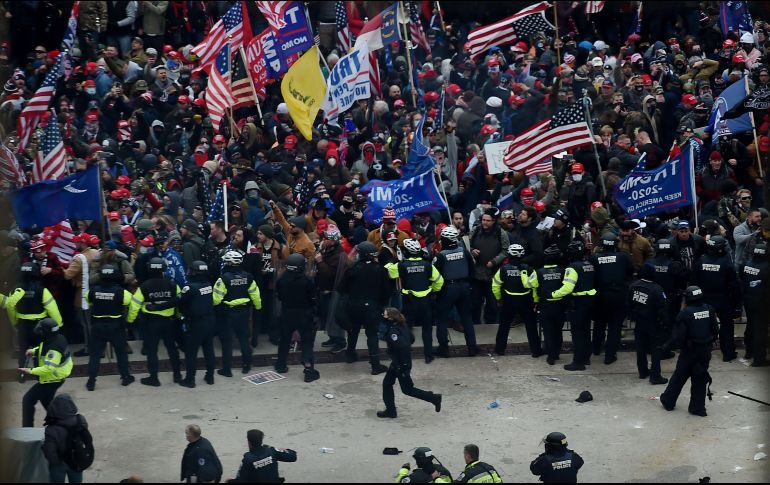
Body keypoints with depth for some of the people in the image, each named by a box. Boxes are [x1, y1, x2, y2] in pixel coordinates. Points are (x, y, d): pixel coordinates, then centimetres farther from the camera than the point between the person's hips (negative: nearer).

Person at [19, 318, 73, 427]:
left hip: (51, 380, -10)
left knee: (28, 400, 0)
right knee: (46, 401, 30)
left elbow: (49, 368, -37)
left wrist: (30, 371, -32)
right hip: (57, 376, 10)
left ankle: (27, 429, 6)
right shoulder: (58, 338, -5)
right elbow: (46, 349, 17)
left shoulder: (53, 348, -33)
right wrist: (34, 351, 2)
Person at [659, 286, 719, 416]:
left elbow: (678, 335, -18)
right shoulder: (709, 310, -4)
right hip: (705, 351, 3)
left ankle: (668, 401, 26)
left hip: (689, 351, -3)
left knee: (679, 376, 12)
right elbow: (715, 331, 3)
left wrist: (666, 346, -5)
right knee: (700, 379, 11)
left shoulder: (686, 313, -18)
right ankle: (698, 407, 13)